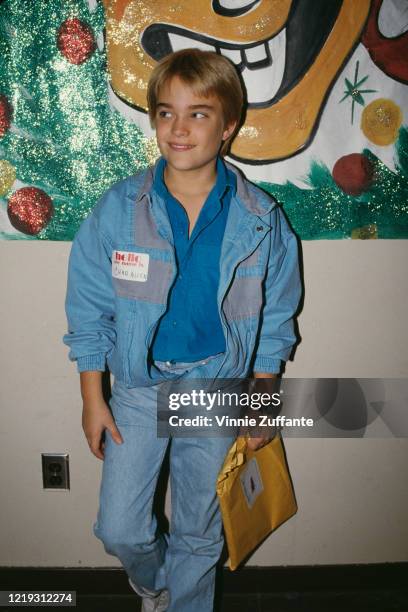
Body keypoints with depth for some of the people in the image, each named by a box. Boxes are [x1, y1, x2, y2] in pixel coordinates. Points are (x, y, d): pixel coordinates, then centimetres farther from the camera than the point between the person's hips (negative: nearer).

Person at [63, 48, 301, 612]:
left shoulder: (260, 219, -11)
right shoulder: (118, 209, -12)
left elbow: (274, 318, 0)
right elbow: (90, 311, -4)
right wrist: (92, 400, -2)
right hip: (137, 385, 1)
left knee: (199, 533, 16)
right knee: (119, 529, 7)